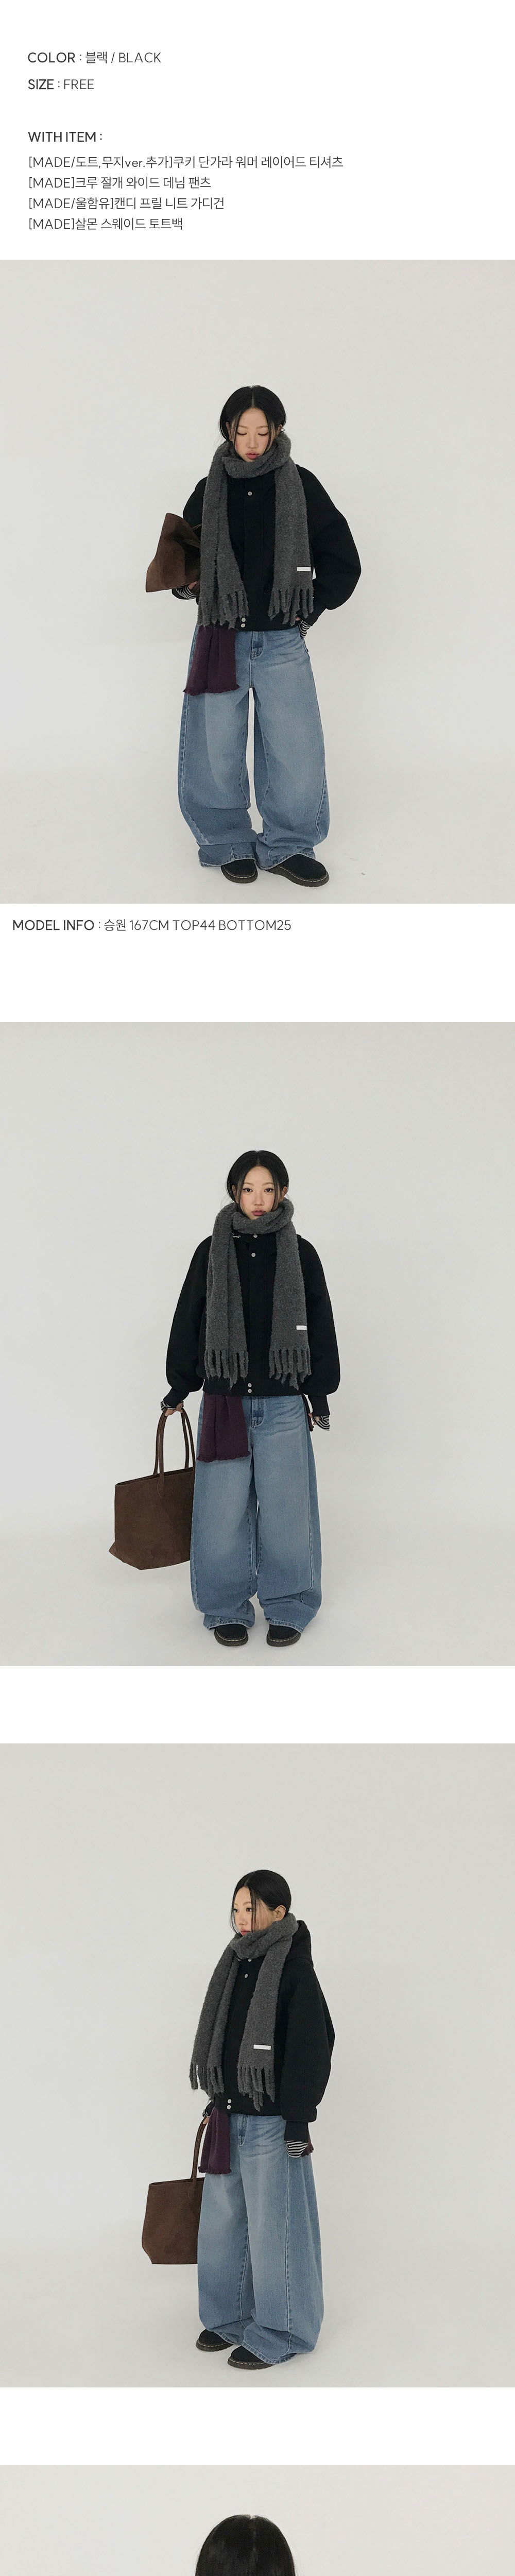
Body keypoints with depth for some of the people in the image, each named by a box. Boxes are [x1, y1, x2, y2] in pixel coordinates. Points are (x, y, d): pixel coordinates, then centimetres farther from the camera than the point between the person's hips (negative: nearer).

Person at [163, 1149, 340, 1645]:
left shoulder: (300, 1254, 2)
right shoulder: (212, 1252, 3)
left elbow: (319, 1325, 6)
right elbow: (189, 1321, 8)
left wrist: (320, 1393, 5)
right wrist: (179, 1387, 9)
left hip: (283, 1403, 0)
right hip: (224, 1400, 0)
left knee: (284, 1505, 2)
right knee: (224, 1507, 2)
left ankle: (287, 1606, 15)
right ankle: (228, 1608, 15)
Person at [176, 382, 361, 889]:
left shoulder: (300, 487, 1)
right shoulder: (209, 492, 4)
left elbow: (343, 562, 6)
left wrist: (310, 610, 1)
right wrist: (186, 585, -5)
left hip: (282, 644, -1)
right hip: (220, 640, 1)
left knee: (295, 750, -3)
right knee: (216, 750, 2)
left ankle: (286, 845, 13)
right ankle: (230, 843, 20)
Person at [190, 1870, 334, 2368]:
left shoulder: (295, 1971, -13)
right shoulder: (239, 1967, 8)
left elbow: (313, 2049, -16)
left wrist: (297, 2122, -18)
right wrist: (217, 2103, 17)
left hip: (272, 2122, -8)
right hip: (231, 2119, 8)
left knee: (273, 2225, 0)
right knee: (223, 2219, 14)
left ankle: (281, 2332, 11)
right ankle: (232, 2315, 28)